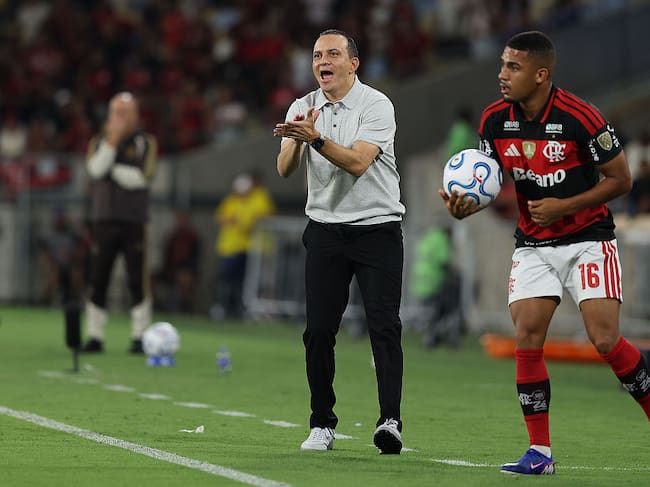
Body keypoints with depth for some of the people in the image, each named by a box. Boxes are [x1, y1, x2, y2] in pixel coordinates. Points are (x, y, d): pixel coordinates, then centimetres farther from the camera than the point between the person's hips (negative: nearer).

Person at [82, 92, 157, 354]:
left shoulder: (145, 142, 4)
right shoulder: (98, 142, 11)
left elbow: (140, 179, -9)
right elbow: (95, 169, -9)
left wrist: (112, 168, -5)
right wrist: (111, 142, -14)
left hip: (134, 221, -2)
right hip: (104, 221, 2)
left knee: (138, 280, -6)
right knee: (97, 280, 0)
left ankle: (139, 337, 0)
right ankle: (95, 337, 6)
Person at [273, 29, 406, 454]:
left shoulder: (377, 105, -8)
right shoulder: (303, 108, 5)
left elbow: (357, 163, -21)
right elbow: (285, 169, -5)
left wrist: (315, 137, -33)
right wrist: (297, 139, -25)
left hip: (378, 227, -3)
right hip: (325, 230, 3)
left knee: (384, 324, -13)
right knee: (319, 329, -2)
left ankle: (391, 421, -17)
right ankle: (322, 424, 8)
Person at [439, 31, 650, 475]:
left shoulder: (580, 118, -19)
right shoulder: (494, 120, -4)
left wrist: (564, 207, -19)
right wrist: (467, 203, -14)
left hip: (588, 240, -4)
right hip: (533, 245, 4)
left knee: (606, 340, -14)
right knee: (527, 341, -8)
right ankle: (540, 452, -1)